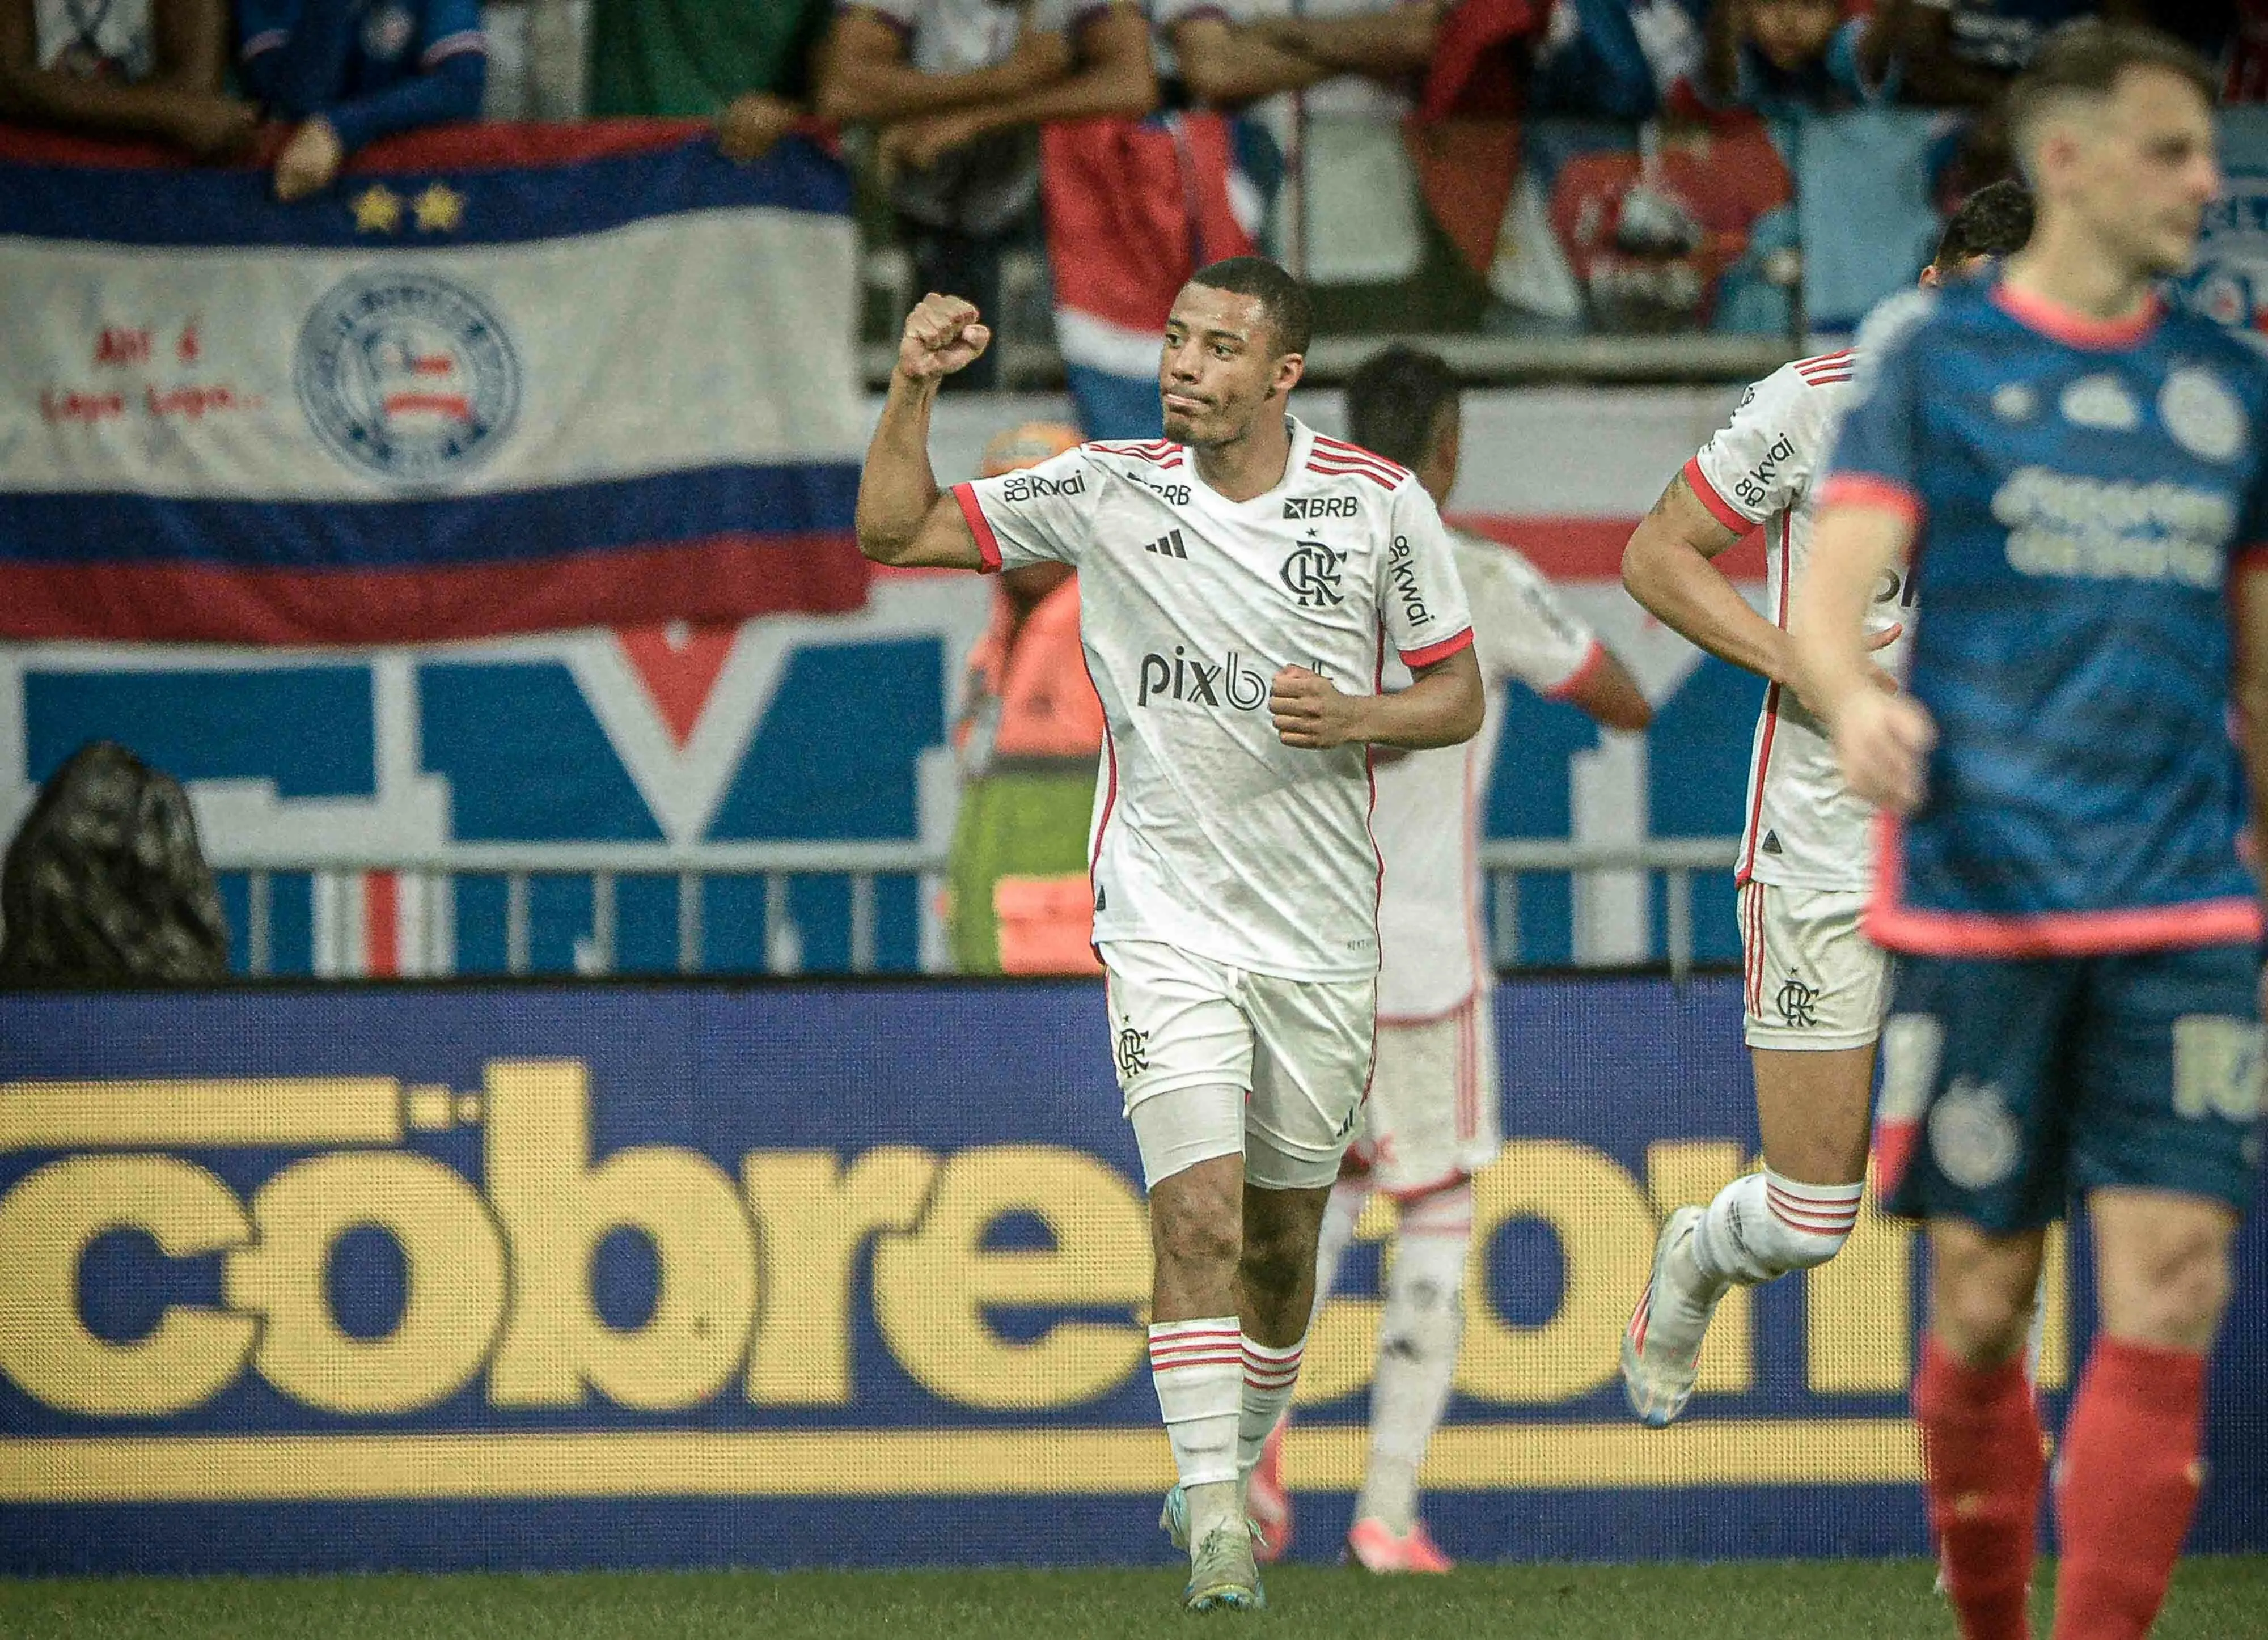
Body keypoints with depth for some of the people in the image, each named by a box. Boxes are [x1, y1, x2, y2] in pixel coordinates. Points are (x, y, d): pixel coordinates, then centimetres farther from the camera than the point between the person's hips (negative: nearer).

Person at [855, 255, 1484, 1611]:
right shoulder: (1108, 491, -2)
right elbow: (896, 530, 2)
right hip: (1167, 920, -1)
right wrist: (915, 387, -12)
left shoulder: (1381, 505, -3)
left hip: (1322, 926, 1)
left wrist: (1356, 718, -15)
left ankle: (1236, 1462, 35)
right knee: (1197, 1208, -17)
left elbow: (1458, 695, 5)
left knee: (1282, 1231, 12)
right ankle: (1216, 1520, -17)